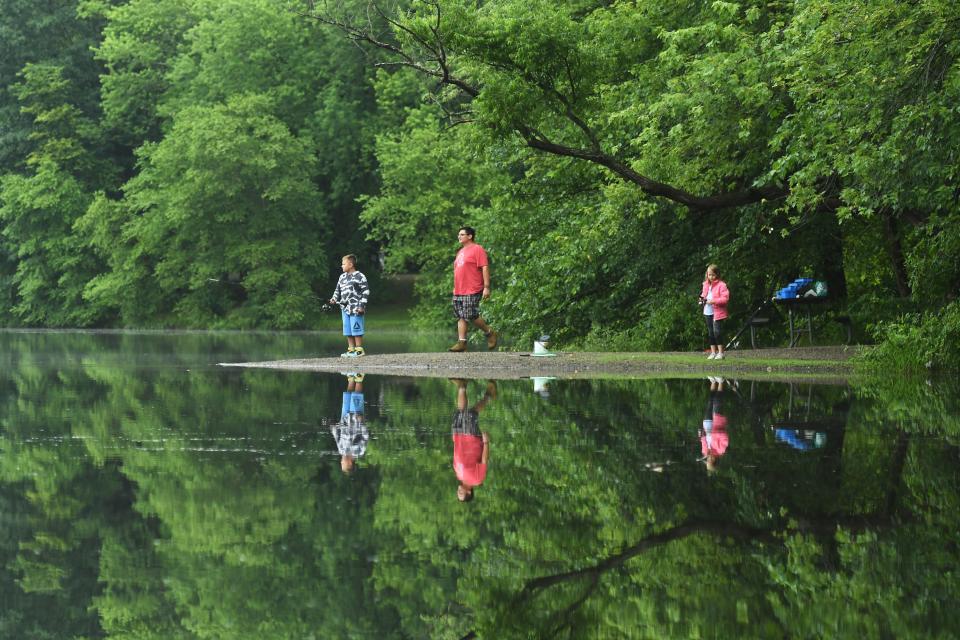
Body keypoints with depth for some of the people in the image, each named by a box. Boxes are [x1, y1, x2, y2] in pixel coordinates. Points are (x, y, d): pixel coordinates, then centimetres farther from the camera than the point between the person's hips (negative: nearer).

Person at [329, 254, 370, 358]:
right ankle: (351, 349, 14)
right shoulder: (342, 277, 15)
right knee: (348, 331, 9)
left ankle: (359, 350, 0)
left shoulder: (359, 276, -6)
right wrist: (334, 299, 2)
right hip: (345, 309, 7)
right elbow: (338, 290, 22)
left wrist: (362, 306, -13)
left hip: (356, 309, -7)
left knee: (356, 330, -6)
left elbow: (365, 292, -7)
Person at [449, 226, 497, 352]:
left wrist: (486, 287, -19)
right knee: (461, 317, 3)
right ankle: (462, 342, 3)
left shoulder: (477, 249, -7)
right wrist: (455, 287, 24)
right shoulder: (460, 252, 20)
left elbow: (485, 268, -13)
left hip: (472, 291, -9)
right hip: (458, 292, 9)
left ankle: (490, 333, 10)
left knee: (472, 316, -10)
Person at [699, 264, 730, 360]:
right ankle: (713, 352, 18)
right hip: (708, 312, 7)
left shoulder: (721, 285, -9)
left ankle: (720, 352, -3)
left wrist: (714, 301, -24)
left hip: (717, 312, -7)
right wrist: (702, 300, 5)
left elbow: (725, 298, -16)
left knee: (717, 331, -11)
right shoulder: (706, 285, 13)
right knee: (710, 333, 10)